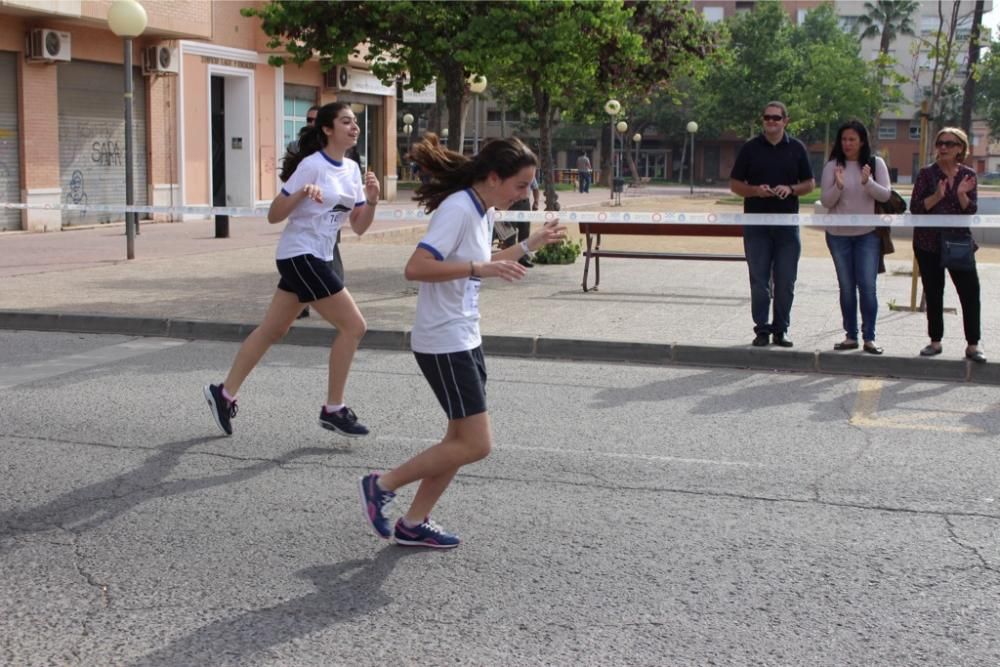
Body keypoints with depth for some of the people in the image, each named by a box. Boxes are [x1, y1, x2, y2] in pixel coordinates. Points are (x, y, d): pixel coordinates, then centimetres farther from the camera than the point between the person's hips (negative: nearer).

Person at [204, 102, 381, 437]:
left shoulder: (352, 170, 9)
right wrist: (302, 194, -29)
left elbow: (358, 227, 9)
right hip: (300, 255, -8)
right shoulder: (312, 165, -13)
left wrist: (371, 201, -8)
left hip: (316, 258, 8)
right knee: (353, 325, -9)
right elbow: (273, 215, -13)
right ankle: (333, 409, 1)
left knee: (272, 330, 12)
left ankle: (224, 393, 22)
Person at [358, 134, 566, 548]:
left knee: (462, 440, 13)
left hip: (465, 340, 10)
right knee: (476, 445, -8)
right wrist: (478, 268, -33)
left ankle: (413, 524, 22)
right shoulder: (458, 209, -19)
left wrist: (530, 245, 24)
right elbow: (416, 268, -28)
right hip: (443, 344, -10)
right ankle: (382, 485, 5)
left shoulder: (484, 212, 11)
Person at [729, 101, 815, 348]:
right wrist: (756, 190, -14)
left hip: (787, 223, 1)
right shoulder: (750, 148, 5)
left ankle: (781, 329, 13)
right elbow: (735, 184, 5)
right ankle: (762, 328, 9)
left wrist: (790, 189, -10)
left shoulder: (796, 149, 7)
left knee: (785, 281, 3)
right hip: (756, 223, -1)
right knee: (759, 280, 1)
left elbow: (810, 184, 10)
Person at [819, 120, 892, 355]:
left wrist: (868, 182, -23)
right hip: (838, 234, 2)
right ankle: (850, 335, 14)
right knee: (846, 287, 7)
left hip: (868, 234, -1)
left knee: (867, 286, -5)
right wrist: (838, 186, -22)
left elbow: (885, 195, -6)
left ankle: (869, 337, 1)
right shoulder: (832, 166, 1)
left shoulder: (875, 163, 0)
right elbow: (826, 201, -3)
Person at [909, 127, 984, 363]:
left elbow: (971, 211, 0)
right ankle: (935, 342, 19)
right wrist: (937, 196, -20)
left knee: (970, 291, -4)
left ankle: (972, 345, 3)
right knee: (933, 293, 8)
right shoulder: (927, 173, 0)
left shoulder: (968, 175, 5)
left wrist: (962, 195, -17)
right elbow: (915, 207, -6)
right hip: (928, 243, -1)